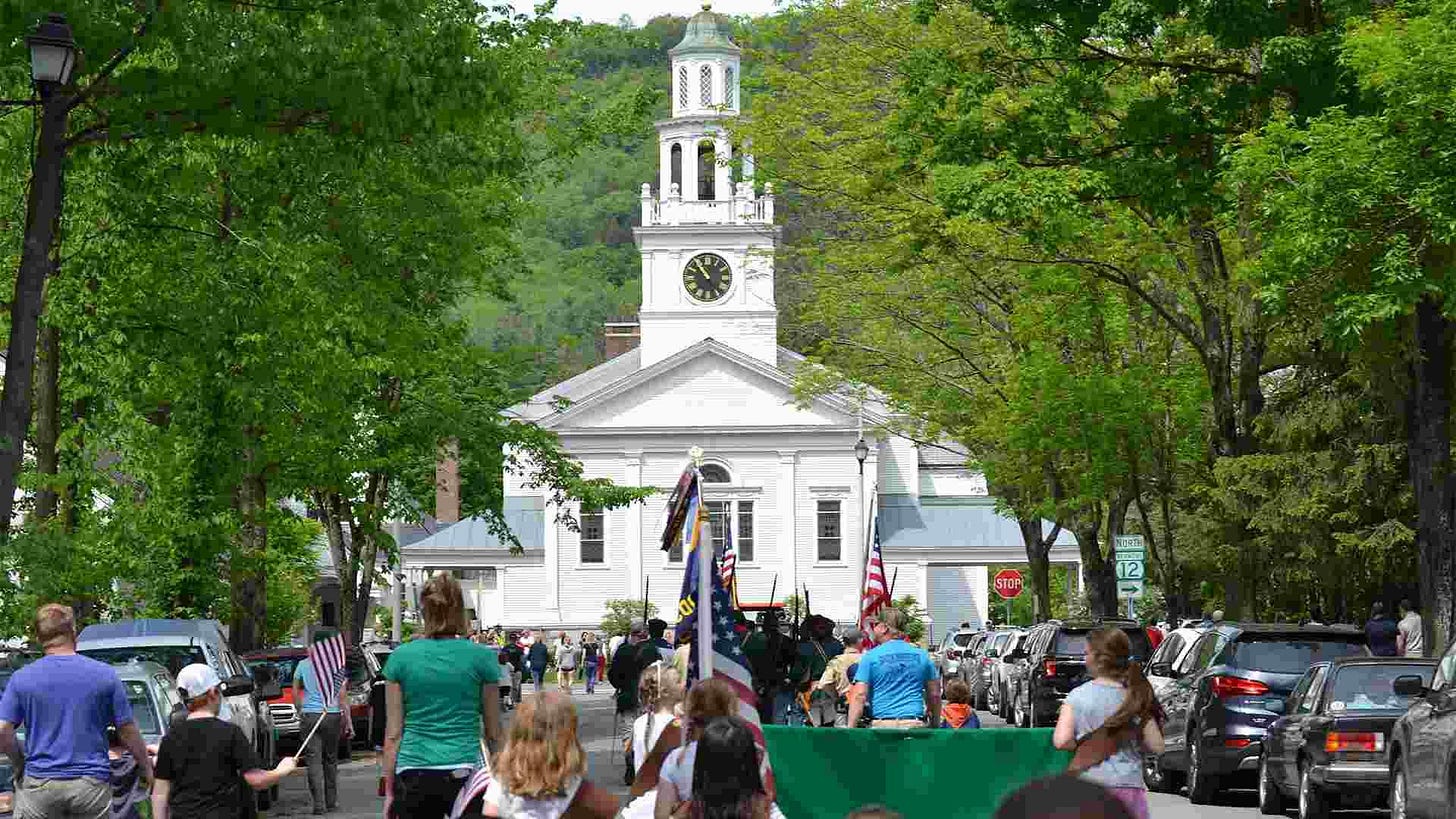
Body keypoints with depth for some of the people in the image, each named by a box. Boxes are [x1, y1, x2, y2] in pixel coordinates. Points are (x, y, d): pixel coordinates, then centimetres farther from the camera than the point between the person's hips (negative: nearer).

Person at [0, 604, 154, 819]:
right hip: (92, 784, 0)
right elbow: (128, 732, 4)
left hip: (40, 785, 0)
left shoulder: (22, 678, -1)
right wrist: (147, 768, 19)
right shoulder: (105, 674, 0)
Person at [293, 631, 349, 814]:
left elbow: (295, 692, 7)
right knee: (330, 759, 14)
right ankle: (331, 801, 20)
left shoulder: (303, 665, 3)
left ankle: (319, 804, -9)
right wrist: (349, 721, 1)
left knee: (314, 760, -2)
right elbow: (342, 695, -3)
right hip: (332, 715, 0)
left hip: (310, 715, 0)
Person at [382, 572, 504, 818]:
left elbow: (393, 733, 3)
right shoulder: (481, 657, 0)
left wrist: (389, 790, 8)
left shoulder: (400, 657, 2)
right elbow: (493, 733, 6)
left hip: (414, 776, 1)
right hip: (465, 769, -1)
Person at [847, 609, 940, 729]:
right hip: (916, 724, 3)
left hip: (882, 724, -3)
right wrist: (935, 726, 23)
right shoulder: (921, 655, 11)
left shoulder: (870, 656, 0)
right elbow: (934, 695, 13)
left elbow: (859, 696, -7)